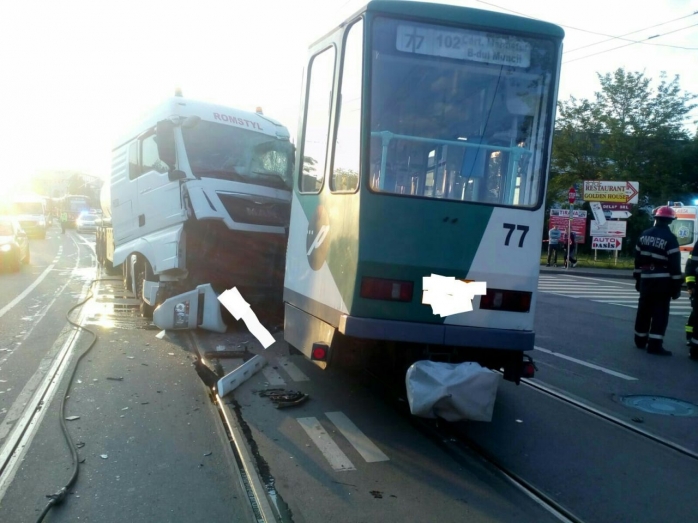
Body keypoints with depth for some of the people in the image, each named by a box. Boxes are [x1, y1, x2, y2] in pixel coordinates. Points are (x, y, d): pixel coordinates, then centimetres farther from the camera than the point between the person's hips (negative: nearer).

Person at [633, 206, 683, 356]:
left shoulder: (644, 235, 8)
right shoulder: (670, 238, -11)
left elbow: (638, 259, 12)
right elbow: (675, 264, -13)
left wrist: (638, 279, 19)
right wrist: (676, 286, -9)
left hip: (646, 279, 6)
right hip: (662, 281, -6)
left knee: (644, 311, 15)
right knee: (660, 313, -3)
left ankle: (640, 340, 24)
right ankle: (654, 345, -6)